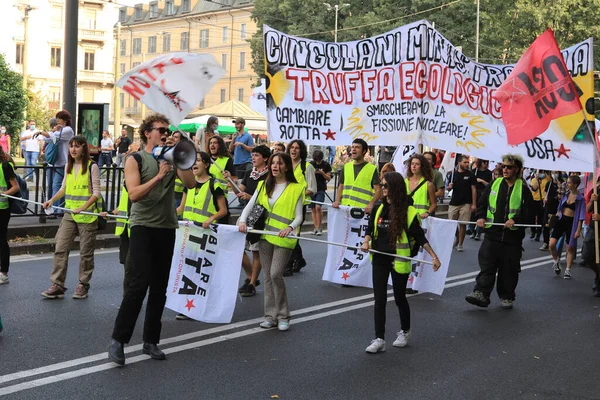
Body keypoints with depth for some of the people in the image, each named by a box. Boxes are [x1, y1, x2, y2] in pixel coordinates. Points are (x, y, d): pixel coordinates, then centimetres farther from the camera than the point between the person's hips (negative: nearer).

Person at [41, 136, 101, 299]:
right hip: (69, 215, 5)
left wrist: (82, 208, -23)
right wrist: (51, 200, 4)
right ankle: (57, 285, 2)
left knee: (86, 252, 5)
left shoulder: (92, 166, -9)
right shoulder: (68, 166, 9)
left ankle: (83, 285, 17)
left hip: (87, 216, -5)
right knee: (60, 249, -2)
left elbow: (96, 193, -12)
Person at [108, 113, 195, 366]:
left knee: (159, 288, 8)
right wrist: (159, 176, -20)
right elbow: (134, 194, -14)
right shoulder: (135, 160, 0)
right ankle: (118, 340, -8)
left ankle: (151, 341, 17)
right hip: (143, 226, -5)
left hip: (167, 228, 5)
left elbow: (190, 183, -5)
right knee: (140, 282, -16)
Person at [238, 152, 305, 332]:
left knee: (275, 274, -14)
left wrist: (290, 228, -24)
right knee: (268, 276, 7)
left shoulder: (296, 189, -2)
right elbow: (249, 206, 6)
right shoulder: (263, 186, 11)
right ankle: (270, 316, 15)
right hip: (265, 236, 5)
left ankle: (283, 316, 0)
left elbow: (299, 217, -5)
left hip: (283, 239, -5)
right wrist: (242, 220, -13)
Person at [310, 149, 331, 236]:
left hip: (321, 189, -3)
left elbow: (329, 178, 2)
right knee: (313, 209, 4)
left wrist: (322, 173, -15)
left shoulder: (326, 165, 1)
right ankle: (316, 228, 10)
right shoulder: (311, 164, 5)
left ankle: (319, 227, -11)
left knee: (318, 207, -19)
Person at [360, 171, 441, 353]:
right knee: (379, 299, 1)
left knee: (399, 297, 11)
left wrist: (434, 256, -10)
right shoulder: (378, 209, 2)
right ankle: (379, 339, 5)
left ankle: (405, 332, 34)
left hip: (398, 261, -4)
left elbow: (419, 236, -7)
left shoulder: (408, 212, -11)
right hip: (379, 259, 4)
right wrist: (366, 242, -7)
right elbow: (370, 229, 13)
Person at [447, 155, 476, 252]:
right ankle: (457, 239, 27)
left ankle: (460, 244, 8)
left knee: (463, 224, -2)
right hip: (454, 203, 2)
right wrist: (449, 186, -12)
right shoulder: (454, 174, 5)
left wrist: (474, 204, -8)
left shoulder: (470, 175, 0)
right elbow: (449, 188, 13)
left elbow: (474, 190, -1)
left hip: (466, 204, -2)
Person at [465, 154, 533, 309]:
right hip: (492, 234, 2)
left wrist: (515, 220, -19)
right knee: (486, 264, -7)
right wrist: (481, 217, -4)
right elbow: (482, 204, 14)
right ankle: (481, 294, -9)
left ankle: (507, 297, 20)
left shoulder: (523, 189, 0)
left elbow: (528, 214, -3)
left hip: (513, 236, -2)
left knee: (509, 268, 6)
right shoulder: (494, 184, 9)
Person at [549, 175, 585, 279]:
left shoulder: (580, 199, -8)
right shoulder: (566, 194, 5)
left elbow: (581, 216, -9)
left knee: (570, 248, 6)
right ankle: (557, 262, 17)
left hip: (571, 222, -4)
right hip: (561, 220, 4)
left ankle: (568, 270, 18)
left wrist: (578, 230, -12)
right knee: (552, 244, -9)